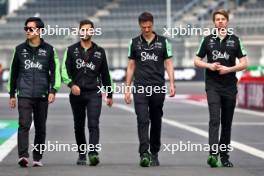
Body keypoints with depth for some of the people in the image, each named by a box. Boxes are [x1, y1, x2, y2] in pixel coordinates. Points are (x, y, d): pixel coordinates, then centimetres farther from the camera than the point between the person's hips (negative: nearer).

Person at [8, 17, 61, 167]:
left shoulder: (49, 50, 5)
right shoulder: (20, 49, 10)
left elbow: (55, 71, 3)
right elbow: (13, 72, 16)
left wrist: (53, 90, -10)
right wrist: (12, 94, 14)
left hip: (42, 95, 0)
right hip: (24, 94, 0)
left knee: (41, 128, 6)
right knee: (24, 125, -15)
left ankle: (38, 158, 16)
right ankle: (23, 156, -24)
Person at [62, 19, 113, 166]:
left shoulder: (99, 51, 9)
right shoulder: (71, 50, 6)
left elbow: (105, 74, 14)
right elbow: (64, 70, -3)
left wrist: (109, 94, 15)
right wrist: (71, 84, -21)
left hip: (94, 93, -1)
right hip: (76, 93, 1)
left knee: (93, 124, -16)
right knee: (79, 126, 9)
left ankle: (93, 153, -26)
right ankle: (82, 155, 22)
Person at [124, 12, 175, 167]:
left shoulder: (163, 42, 5)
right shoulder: (134, 43, 8)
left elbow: (169, 64, 4)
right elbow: (131, 66, 11)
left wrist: (172, 84, -8)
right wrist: (127, 89, 7)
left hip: (158, 87, 1)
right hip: (140, 87, 0)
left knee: (156, 122, 8)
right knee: (143, 120, -13)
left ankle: (154, 154, 21)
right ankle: (144, 154, -21)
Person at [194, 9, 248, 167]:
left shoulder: (235, 40, 5)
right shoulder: (208, 40, 7)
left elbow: (244, 63, 2)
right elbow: (197, 61, 11)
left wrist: (229, 69, -12)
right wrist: (209, 66, -8)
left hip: (230, 87, 1)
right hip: (213, 86, -1)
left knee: (227, 123, 7)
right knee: (214, 119, -16)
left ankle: (224, 156, 17)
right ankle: (213, 154, -25)